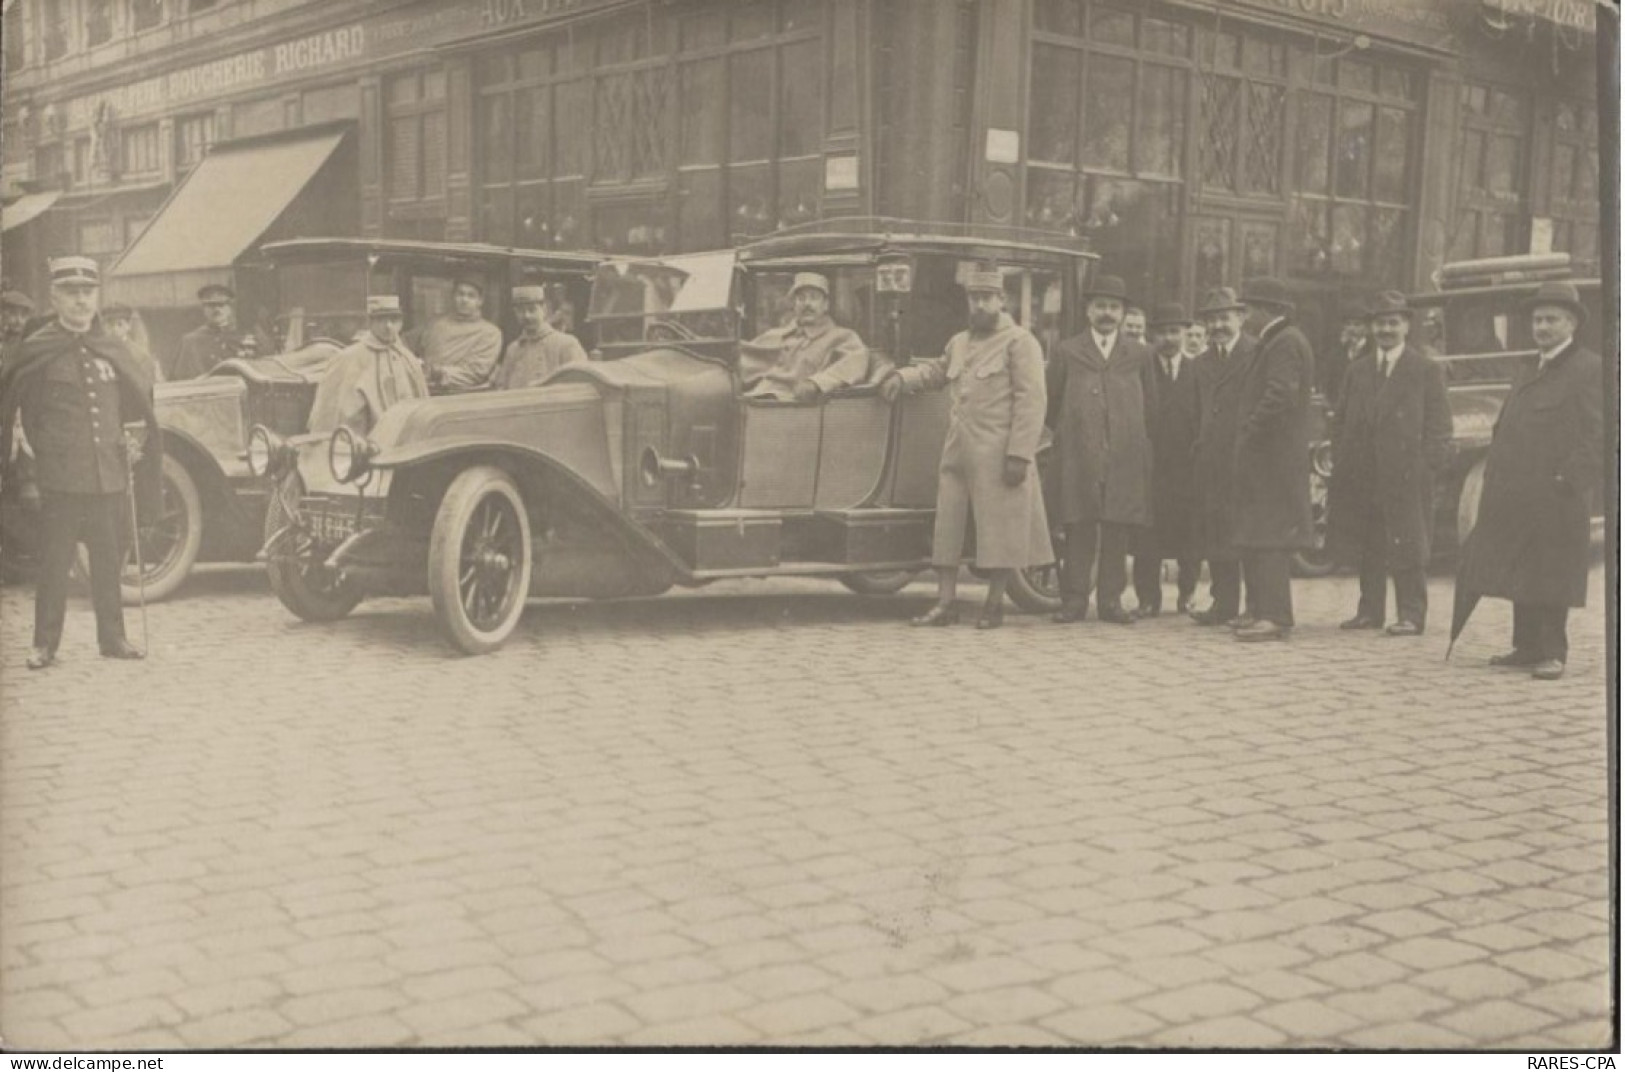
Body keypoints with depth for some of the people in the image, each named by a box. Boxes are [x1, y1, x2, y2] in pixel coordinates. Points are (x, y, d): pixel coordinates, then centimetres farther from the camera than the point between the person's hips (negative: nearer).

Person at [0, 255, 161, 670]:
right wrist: (45, 450, -1)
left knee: (108, 561, 9)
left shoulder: (111, 349, 11)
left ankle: (112, 637, 19)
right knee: (56, 562, 0)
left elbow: (141, 400, 22)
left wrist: (134, 443, 11)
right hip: (61, 476, -4)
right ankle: (44, 643, 9)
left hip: (108, 475, 4)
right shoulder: (35, 351, -2)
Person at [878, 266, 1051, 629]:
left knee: (999, 529, 1)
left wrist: (1019, 454, -17)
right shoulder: (959, 343, 17)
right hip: (957, 452, 7)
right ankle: (945, 604, 10)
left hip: (997, 456, -7)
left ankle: (994, 605, 11)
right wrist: (902, 377, 14)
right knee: (947, 527, 5)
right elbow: (936, 371, 35)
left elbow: (1030, 401, -11)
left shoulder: (1020, 342, -5)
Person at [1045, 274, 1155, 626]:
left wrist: (1130, 435, 15)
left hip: (1126, 460, 1)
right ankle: (1074, 600, 3)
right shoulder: (1066, 352, 9)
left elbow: (1150, 405, 19)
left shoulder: (1139, 355, 13)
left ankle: (1111, 600, 7)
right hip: (1078, 459, -1)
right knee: (1079, 531, -2)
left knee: (1118, 533, 1)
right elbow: (1051, 402, 13)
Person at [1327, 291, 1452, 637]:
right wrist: (1342, 459, 5)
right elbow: (1341, 420, 16)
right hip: (1363, 475, 5)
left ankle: (1411, 614, 2)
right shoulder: (1358, 370, 15)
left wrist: (1428, 465, -11)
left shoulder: (1427, 371, 1)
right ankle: (1370, 610, 18)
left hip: (1406, 475, -5)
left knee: (1407, 546, -3)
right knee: (1368, 547, 10)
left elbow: (1438, 425, -2)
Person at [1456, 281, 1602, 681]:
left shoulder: (1590, 369, -5)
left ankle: (1552, 653, 5)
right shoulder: (1527, 370, 20)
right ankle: (1526, 647, 20)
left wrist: (1569, 480, -18)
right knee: (1520, 574, 12)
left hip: (1556, 499, -7)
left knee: (1552, 577, -2)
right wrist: (1494, 473, 11)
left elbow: (1598, 437, -12)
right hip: (1515, 496, 7)